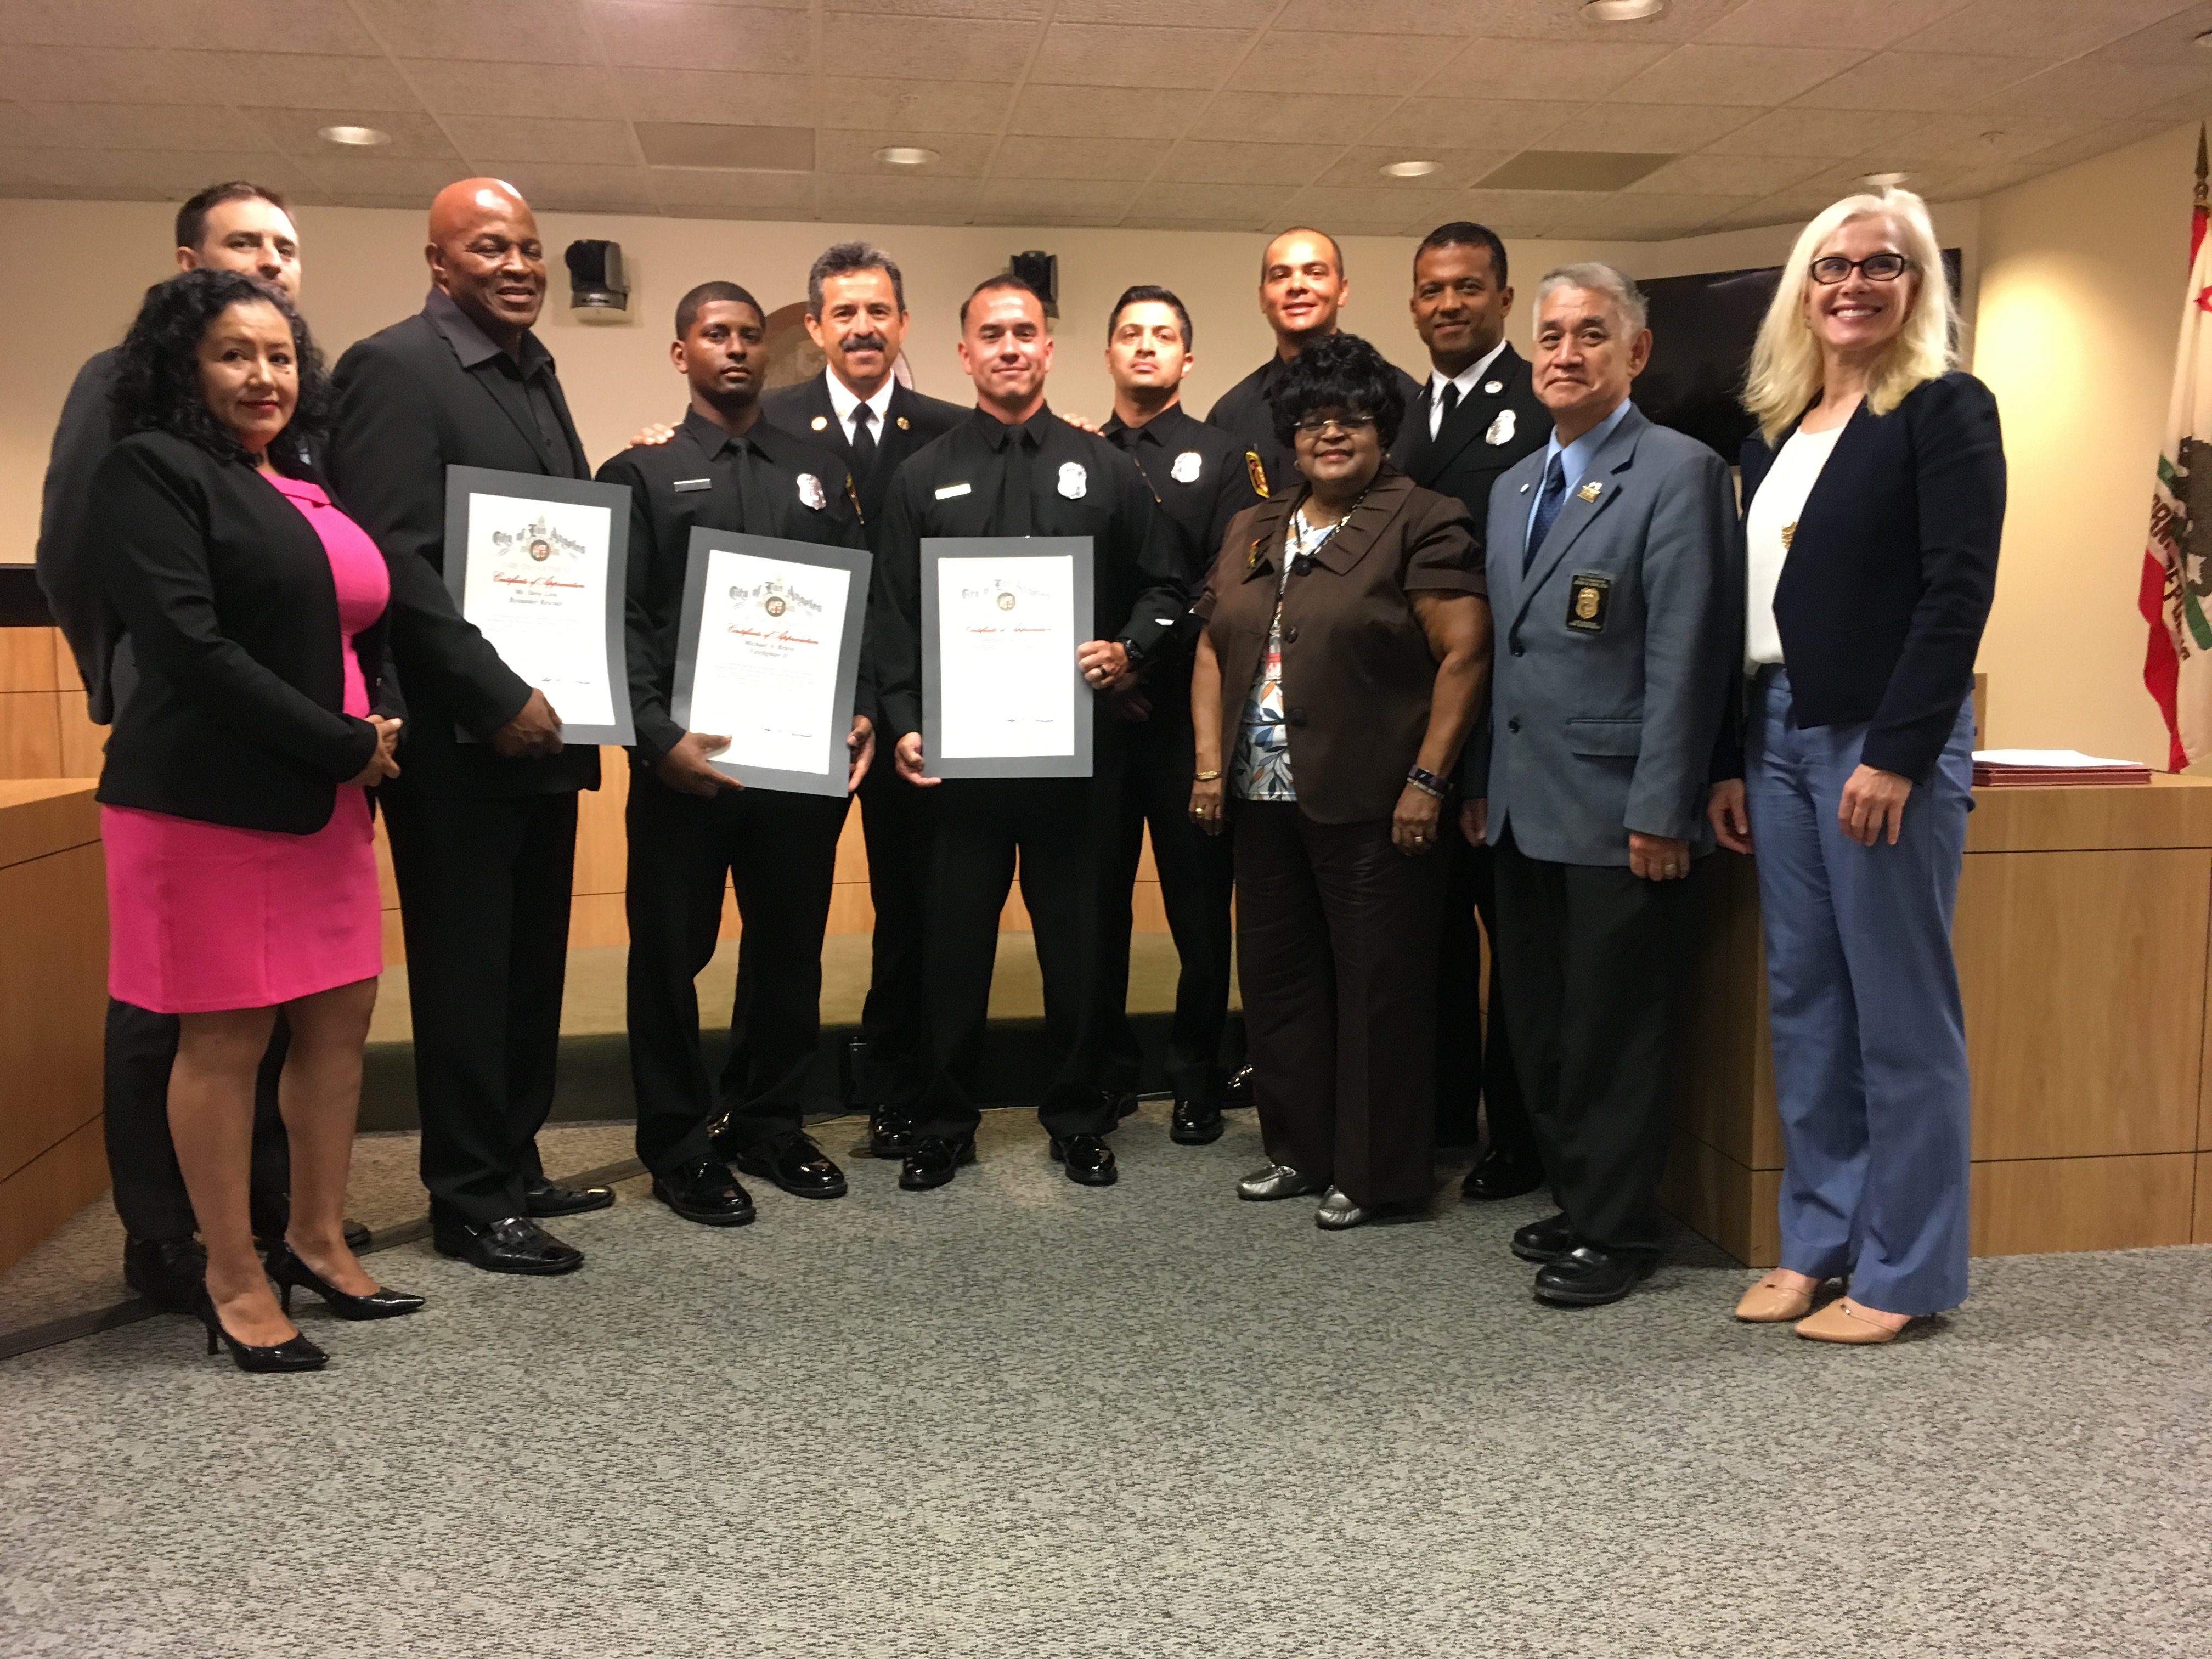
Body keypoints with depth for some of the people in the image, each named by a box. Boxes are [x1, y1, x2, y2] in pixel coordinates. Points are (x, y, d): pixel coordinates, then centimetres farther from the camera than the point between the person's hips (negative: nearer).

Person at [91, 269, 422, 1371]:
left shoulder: (308, 490, 17)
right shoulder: (151, 471, -6)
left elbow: (364, 632, 22)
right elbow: (188, 647, -16)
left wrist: (378, 728, 2)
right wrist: (344, 743, -15)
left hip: (327, 799, 8)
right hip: (211, 799, -7)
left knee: (343, 1015, 10)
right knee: (225, 1035, -1)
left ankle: (316, 1241, 25)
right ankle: (232, 1280, 12)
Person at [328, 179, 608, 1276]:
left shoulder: (533, 373, 16)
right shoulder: (395, 366, -9)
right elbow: (395, 559, -18)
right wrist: (498, 696, -21)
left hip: (541, 722, 8)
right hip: (459, 733, -8)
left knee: (532, 962, 14)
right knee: (465, 967, 2)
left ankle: (514, 1165, 27)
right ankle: (469, 1201, 14)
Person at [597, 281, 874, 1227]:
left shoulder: (820, 476, 14)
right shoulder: (640, 474, 5)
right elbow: (619, 622, -4)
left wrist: (861, 714, -4)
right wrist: (661, 736, -15)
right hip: (684, 759, -3)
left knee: (792, 946, 10)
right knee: (672, 953, 5)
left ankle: (770, 1126, 27)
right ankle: (680, 1149, 18)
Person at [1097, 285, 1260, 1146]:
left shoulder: (1220, 456, 5)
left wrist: (1146, 658, -12)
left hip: (1183, 712, -2)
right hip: (1095, 712, 2)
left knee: (1199, 903, 2)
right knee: (1096, 898, 7)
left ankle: (1197, 1075, 14)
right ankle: (1102, 1067, 20)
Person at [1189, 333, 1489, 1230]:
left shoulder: (1422, 524, -4)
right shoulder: (1252, 530, 15)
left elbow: (1464, 655, -10)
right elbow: (1212, 650, 14)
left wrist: (1426, 780, -14)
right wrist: (1210, 765, 5)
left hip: (1371, 808, -6)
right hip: (1264, 801, 7)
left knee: (1378, 987, 1)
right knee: (1276, 978, 13)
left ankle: (1377, 1176, 14)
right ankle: (1300, 1151, 28)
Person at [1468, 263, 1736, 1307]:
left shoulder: (1678, 473, -8)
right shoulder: (1514, 486, 16)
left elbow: (1687, 656, -15)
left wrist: (1662, 812, -18)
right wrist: (1480, 782, 14)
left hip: (1617, 816, -7)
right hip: (1525, 810, 8)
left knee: (1613, 1032, 2)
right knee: (1540, 1024, 14)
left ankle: (1618, 1232, 17)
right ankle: (1576, 1201, 29)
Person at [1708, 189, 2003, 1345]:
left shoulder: (1944, 409, -3)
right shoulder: (1775, 431, 16)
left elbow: (1959, 592, -12)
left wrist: (1897, 755, -19)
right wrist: (1732, 763, 11)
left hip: (1884, 740, -7)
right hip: (1779, 739, 7)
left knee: (1898, 1009, 0)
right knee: (1802, 1001, 10)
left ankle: (1904, 1271, 11)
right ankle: (1817, 1241, 21)